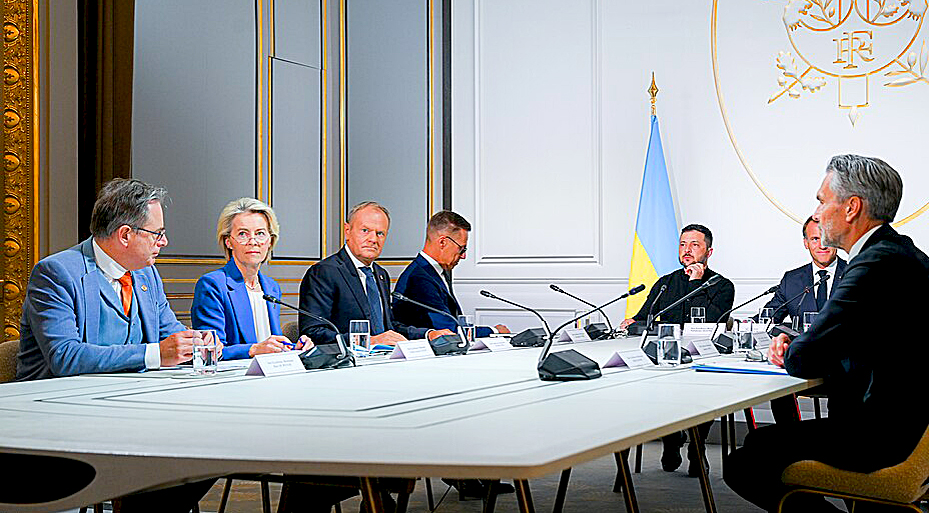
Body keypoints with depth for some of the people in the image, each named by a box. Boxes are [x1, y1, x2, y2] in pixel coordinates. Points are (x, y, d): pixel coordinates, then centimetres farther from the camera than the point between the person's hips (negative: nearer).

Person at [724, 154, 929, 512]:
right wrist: (796, 346, 3)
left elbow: (807, 361, -23)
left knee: (742, 465, -9)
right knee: (759, 440, 21)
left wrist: (789, 354, 0)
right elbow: (837, 342, 20)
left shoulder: (878, 263, -21)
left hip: (882, 437, -10)